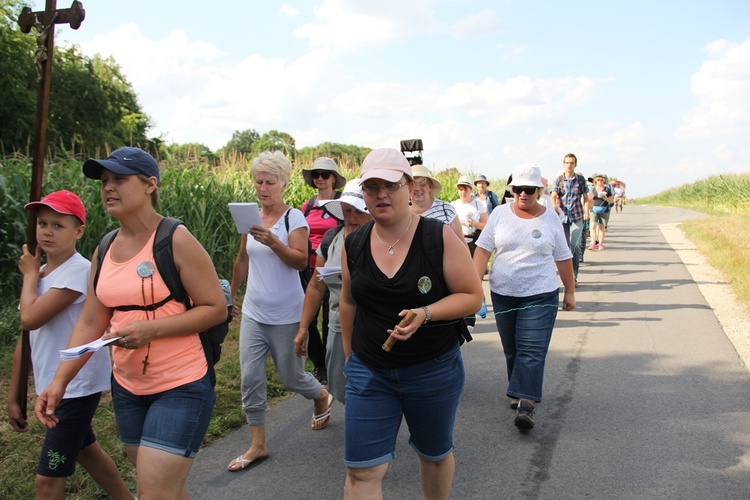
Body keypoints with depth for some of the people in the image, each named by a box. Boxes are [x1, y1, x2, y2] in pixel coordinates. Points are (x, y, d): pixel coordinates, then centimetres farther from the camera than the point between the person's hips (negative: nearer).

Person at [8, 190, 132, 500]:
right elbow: (25, 339, 11)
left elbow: (30, 318, -27)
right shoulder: (42, 274, 7)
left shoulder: (79, 271, -18)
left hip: (77, 389, -9)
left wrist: (30, 274, -11)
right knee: (86, 451, 24)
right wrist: (13, 397, 14)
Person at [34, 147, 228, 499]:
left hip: (179, 388, -7)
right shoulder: (104, 250, 7)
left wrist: (151, 329, -24)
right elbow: (90, 324, 8)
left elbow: (216, 308, -14)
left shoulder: (175, 240, -14)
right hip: (126, 388, 7)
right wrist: (59, 381, -2)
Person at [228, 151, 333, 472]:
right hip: (253, 313, 5)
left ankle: (323, 397, 41)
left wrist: (272, 241, -34)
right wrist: (231, 294, 23)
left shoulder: (294, 217, -10)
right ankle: (258, 444, 15)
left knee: (291, 378, 8)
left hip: (286, 315, -5)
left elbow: (301, 261, -20)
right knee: (250, 376, 1)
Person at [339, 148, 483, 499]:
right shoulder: (353, 245, -1)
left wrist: (425, 313, -25)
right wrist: (349, 356, 18)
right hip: (369, 371, 2)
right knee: (361, 471, 0)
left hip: (433, 369, -2)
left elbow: (472, 296, -9)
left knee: (435, 455, 21)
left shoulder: (440, 237, -12)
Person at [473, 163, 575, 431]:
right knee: (512, 349, 12)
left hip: (540, 295, -2)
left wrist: (570, 291, 11)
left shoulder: (550, 218, 2)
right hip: (503, 293, 2)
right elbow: (483, 248, -1)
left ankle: (526, 404, -11)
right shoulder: (500, 214, 1)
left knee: (532, 350, -9)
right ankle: (519, 391, 30)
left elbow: (563, 258, 8)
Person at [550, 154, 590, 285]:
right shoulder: (558, 179, 5)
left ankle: (574, 275, 0)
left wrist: (586, 212, -4)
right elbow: (553, 197, -4)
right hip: (563, 216, 1)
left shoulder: (580, 179, 6)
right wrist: (555, 208, -23)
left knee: (575, 245, -9)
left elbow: (585, 197, 10)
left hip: (577, 216, -1)